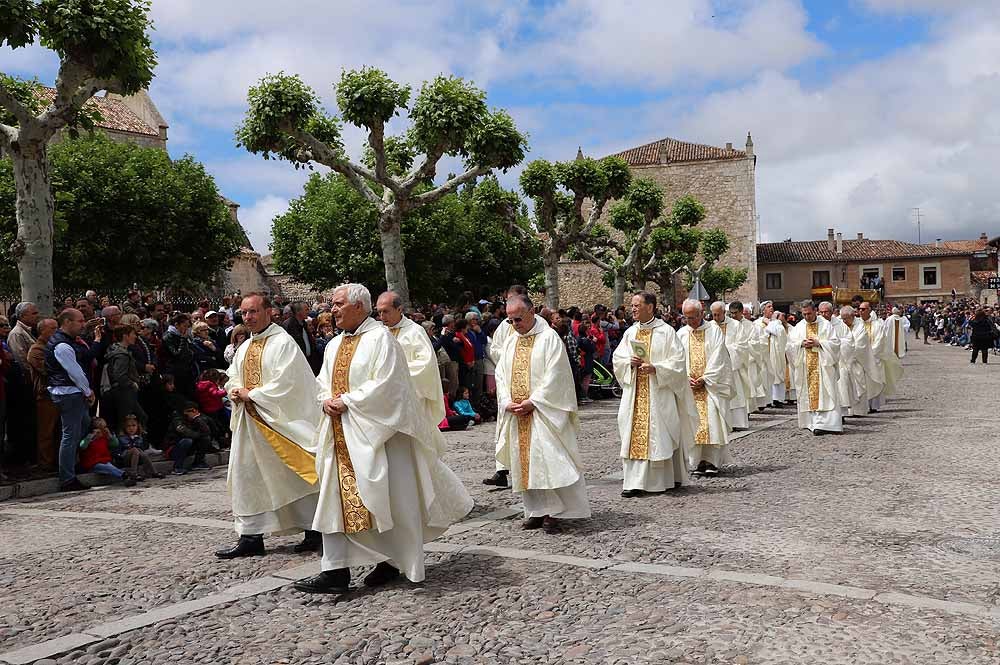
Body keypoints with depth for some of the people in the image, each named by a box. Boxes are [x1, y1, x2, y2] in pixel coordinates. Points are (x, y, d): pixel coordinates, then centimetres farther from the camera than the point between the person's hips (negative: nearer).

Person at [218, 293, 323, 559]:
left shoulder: (283, 343, -11)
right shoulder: (244, 348, 15)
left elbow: (284, 384, -19)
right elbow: (233, 378, 19)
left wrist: (251, 394, -13)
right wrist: (236, 392, -3)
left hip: (278, 422, -8)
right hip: (249, 422, 8)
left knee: (294, 478, 0)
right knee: (247, 477, 7)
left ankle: (314, 532, 12)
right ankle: (250, 537, 15)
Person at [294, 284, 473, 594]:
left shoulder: (380, 338, -9)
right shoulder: (334, 344, 15)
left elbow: (385, 385, -18)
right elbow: (322, 382, 19)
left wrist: (346, 401, -16)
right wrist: (326, 401, -3)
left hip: (374, 431, -7)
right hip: (340, 435, 8)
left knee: (386, 498, 1)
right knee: (337, 498, 3)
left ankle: (392, 562, 17)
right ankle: (335, 571, 6)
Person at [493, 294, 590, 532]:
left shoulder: (549, 338, -6)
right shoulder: (510, 341, 13)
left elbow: (554, 376, -13)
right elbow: (501, 374, 11)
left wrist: (533, 401, -16)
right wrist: (507, 402, -4)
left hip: (543, 412, -6)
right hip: (516, 414, 6)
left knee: (549, 459, -9)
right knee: (524, 462, 7)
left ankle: (554, 511, -3)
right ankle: (537, 510, 15)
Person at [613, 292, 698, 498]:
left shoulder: (666, 332, -4)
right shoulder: (630, 332, 11)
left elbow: (678, 361, -8)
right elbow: (617, 358, 11)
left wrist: (654, 368, -19)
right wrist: (630, 362, -9)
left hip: (658, 393, -4)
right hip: (635, 393, 4)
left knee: (659, 434, 0)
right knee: (634, 436, 0)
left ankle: (668, 479, 14)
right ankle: (634, 482, 1)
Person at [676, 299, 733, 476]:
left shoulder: (714, 331, 2)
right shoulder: (681, 334, 11)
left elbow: (717, 359, -5)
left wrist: (704, 378, -12)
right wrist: (686, 377, -8)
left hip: (711, 384, -3)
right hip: (689, 385, 3)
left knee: (711, 418, -14)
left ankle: (712, 461, -10)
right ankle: (698, 461, -4)